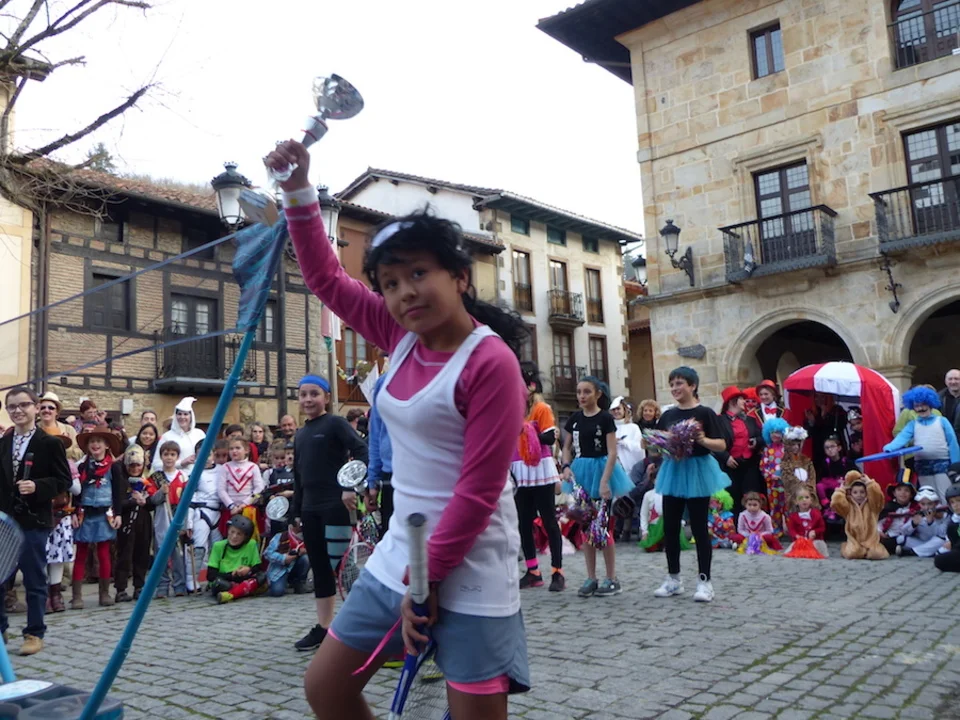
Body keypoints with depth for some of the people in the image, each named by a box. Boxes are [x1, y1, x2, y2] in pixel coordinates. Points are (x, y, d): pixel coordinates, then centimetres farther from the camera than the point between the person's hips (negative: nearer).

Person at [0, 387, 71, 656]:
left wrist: (37, 487, -21)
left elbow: (64, 481, -6)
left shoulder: (50, 443, -5)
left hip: (34, 521, -4)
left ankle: (34, 633, 15)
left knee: (34, 579, 4)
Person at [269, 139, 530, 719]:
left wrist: (428, 578, -13)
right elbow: (326, 278, 11)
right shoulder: (405, 335, 2)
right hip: (400, 555, 8)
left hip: (469, 572, -7)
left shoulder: (491, 362, -19)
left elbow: (479, 490, -19)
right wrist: (299, 193, 1)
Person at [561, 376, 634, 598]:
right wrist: (567, 467, -6)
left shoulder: (605, 418, -8)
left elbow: (612, 453, -13)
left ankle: (612, 579, 9)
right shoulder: (574, 419, 6)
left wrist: (604, 480, -21)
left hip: (600, 470, -5)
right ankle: (591, 578, 17)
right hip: (580, 471, 5)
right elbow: (567, 447, 13)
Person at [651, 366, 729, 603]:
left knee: (699, 528, 0)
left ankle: (704, 581, 10)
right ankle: (673, 578, 21)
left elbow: (722, 445, -10)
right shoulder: (668, 415, 8)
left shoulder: (704, 413, -7)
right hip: (673, 471, 5)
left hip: (697, 471, -5)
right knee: (670, 527, 8)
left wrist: (704, 440, -27)